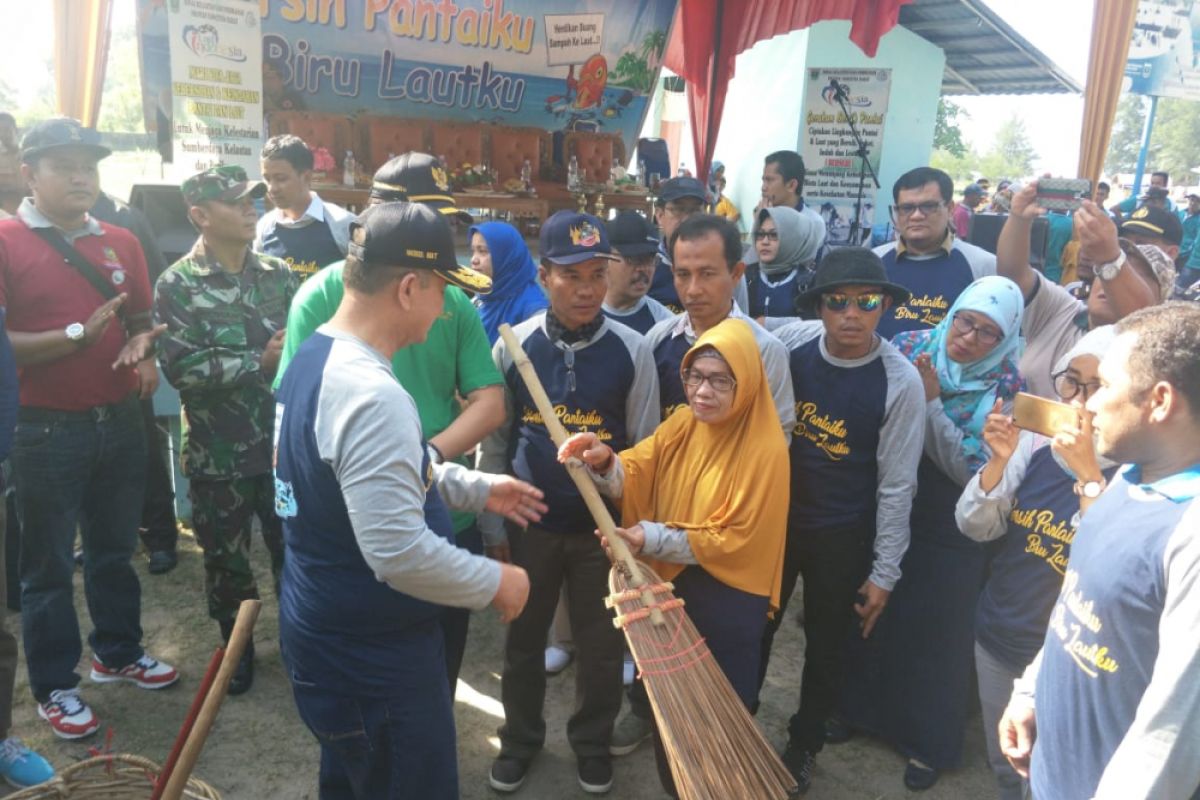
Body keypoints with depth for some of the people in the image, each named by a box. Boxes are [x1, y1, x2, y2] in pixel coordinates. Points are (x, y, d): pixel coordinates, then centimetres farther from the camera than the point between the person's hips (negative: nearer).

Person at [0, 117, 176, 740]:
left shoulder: (121, 243, 7)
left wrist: (143, 347, -5)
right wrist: (76, 337, -22)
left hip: (120, 422, 5)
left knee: (115, 549, 19)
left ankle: (118, 652, 38)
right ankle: (53, 687, 25)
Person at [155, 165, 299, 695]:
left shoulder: (278, 274, 3)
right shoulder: (178, 285, -8)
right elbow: (181, 367, -18)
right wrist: (260, 360, -17)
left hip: (284, 443, 2)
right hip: (218, 452, -2)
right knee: (225, 558, 14)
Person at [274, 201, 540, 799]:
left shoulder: (315, 356, 4)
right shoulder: (373, 396, -30)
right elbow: (398, 552, -33)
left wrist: (477, 488, 13)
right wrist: (497, 582, -18)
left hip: (327, 633, 10)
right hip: (371, 657, -10)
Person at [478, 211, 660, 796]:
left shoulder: (632, 350, -10)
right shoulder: (513, 346, -8)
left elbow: (645, 448, -3)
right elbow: (494, 444, 0)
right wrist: (491, 527, 2)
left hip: (605, 525, -1)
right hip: (531, 522, 1)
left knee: (600, 644, 16)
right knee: (523, 639, 18)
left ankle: (593, 742, 41)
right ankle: (520, 737, 43)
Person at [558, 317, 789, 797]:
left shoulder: (764, 449, -19)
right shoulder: (682, 424, -1)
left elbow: (736, 540, -21)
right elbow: (632, 477, -11)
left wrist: (653, 537, -26)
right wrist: (603, 462, -33)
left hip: (727, 602, -6)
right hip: (672, 586, 6)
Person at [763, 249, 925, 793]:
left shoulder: (900, 382, -18)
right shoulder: (789, 343, -13)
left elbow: (896, 485, -12)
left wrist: (884, 572, -7)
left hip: (841, 536, -2)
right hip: (774, 515, 2)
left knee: (825, 645, 17)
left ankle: (804, 743, 43)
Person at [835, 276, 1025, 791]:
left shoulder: (1005, 387, -14)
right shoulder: (911, 348, -7)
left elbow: (973, 473, -20)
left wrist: (931, 402, -26)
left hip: (949, 532, -3)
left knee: (938, 631, 12)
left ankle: (930, 742, 36)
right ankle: (860, 708, 44)